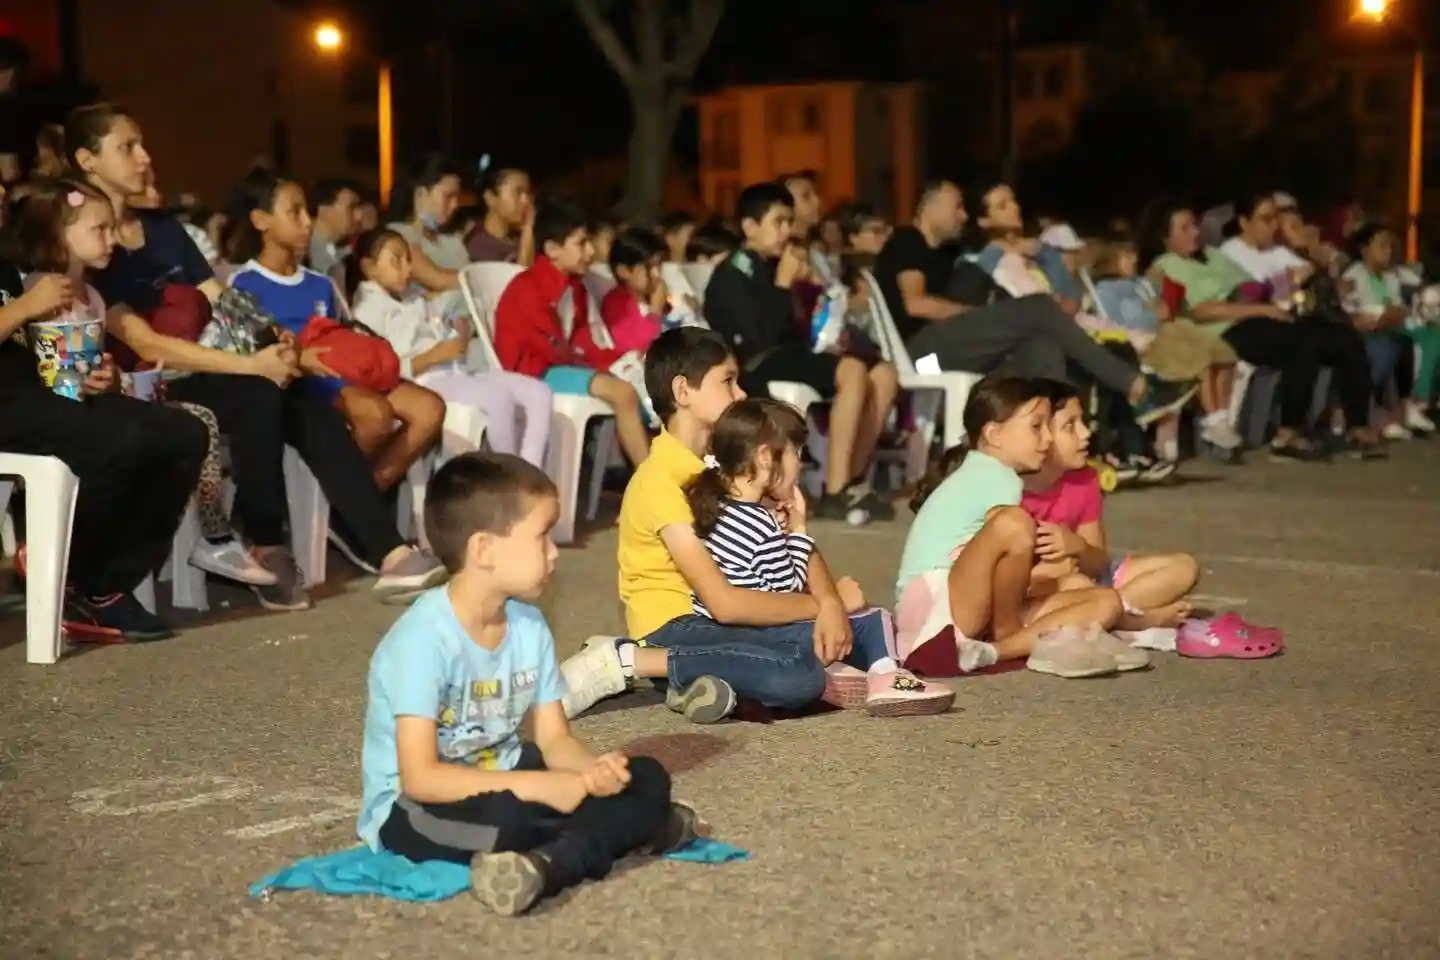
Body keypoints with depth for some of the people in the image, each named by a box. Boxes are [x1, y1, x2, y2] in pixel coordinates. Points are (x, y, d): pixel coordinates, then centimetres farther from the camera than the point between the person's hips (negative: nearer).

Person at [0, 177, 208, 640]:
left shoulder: (89, 296, 18)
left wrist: (104, 381, 5)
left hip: (67, 402, 8)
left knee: (185, 435, -11)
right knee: (120, 441, -34)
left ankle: (106, 588, -8)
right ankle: (61, 577, -9)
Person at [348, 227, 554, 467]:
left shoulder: (417, 304, 27)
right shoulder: (369, 311, 1)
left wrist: (461, 340, 1)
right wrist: (434, 356, -17)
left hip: (456, 374, 9)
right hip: (423, 385, -9)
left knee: (539, 393, -8)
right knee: (498, 397, -31)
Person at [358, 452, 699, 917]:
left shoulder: (529, 624, -2)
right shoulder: (423, 638, -23)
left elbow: (554, 738, 2)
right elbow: (420, 779, -27)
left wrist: (593, 771, -21)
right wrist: (539, 786, -30)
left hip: (504, 788, 8)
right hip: (416, 810, -8)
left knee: (646, 777, -7)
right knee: (506, 817, -40)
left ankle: (549, 864, -27)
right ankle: (624, 828, -17)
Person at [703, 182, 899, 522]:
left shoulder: (769, 267, 17)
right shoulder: (733, 274, -7)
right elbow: (760, 339, -20)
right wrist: (784, 284, -13)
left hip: (788, 357, 9)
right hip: (755, 366, -9)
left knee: (883, 373, -2)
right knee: (852, 370, -29)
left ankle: (851, 482, -4)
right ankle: (835, 492, -28)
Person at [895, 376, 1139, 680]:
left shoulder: (980, 471, 19)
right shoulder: (998, 479, -10)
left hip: (976, 609, 10)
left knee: (1106, 602, 1)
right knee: (1014, 524, -35)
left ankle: (992, 651, -18)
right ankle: (1008, 634, -11)